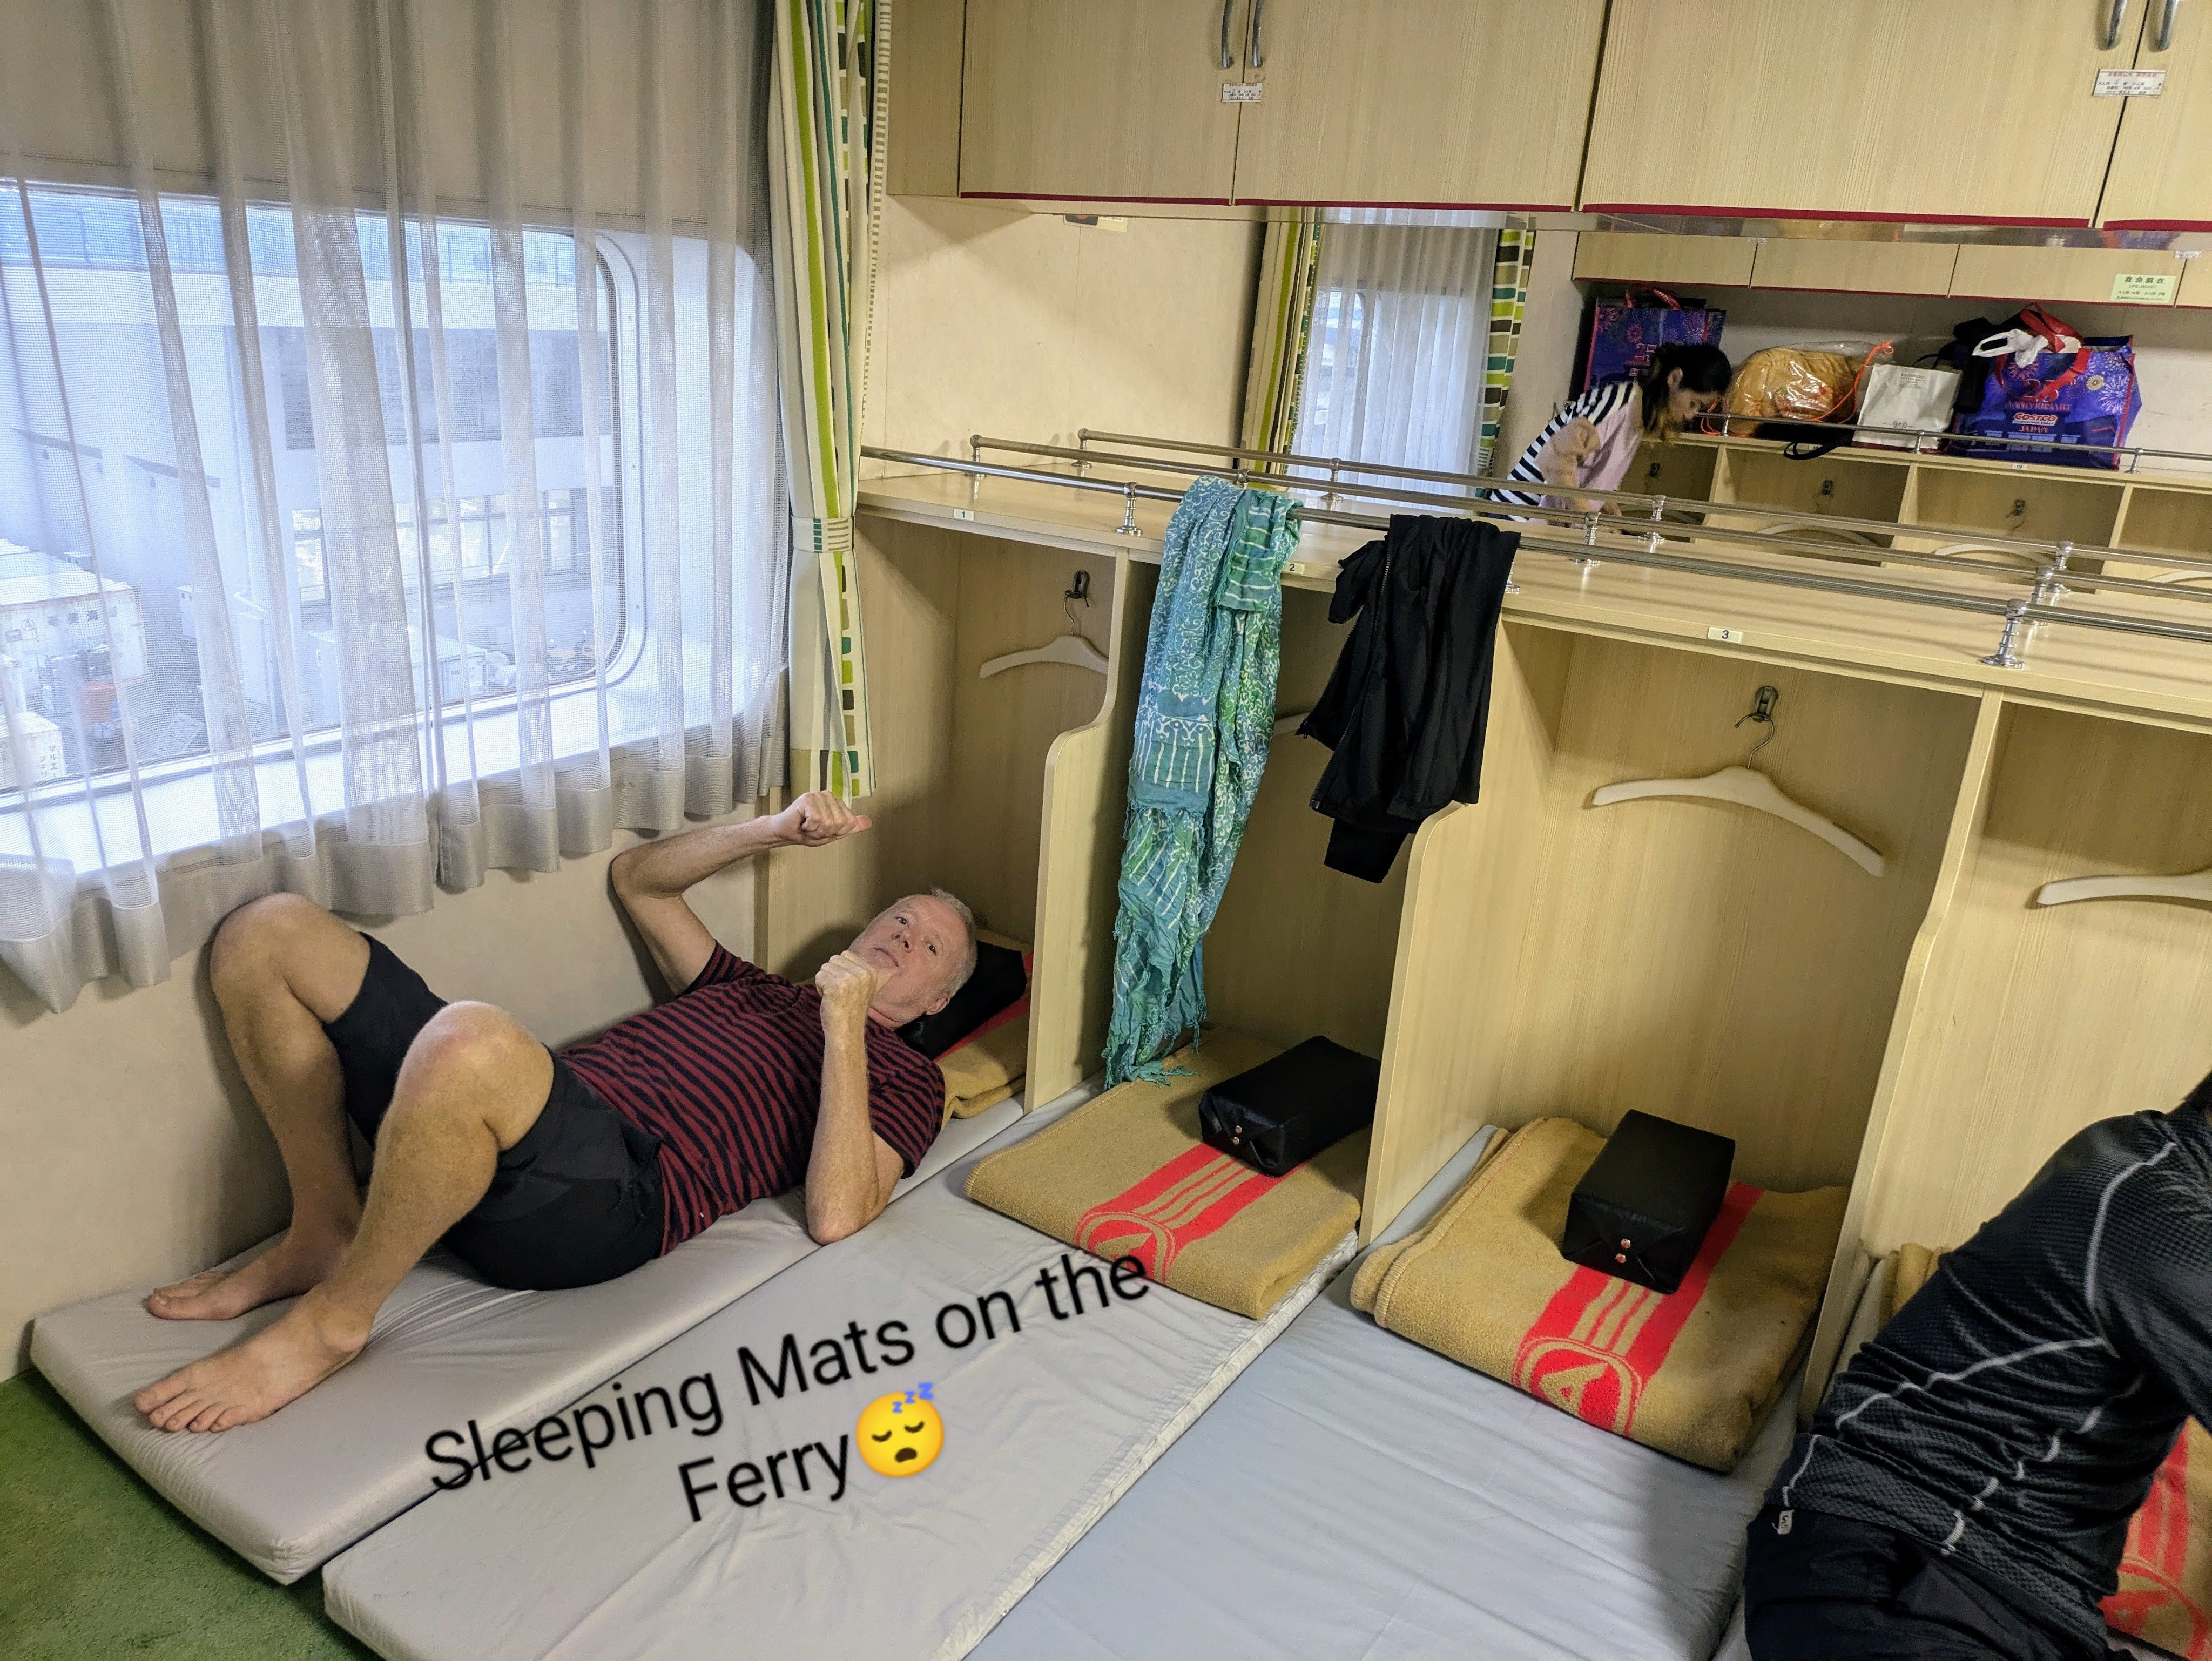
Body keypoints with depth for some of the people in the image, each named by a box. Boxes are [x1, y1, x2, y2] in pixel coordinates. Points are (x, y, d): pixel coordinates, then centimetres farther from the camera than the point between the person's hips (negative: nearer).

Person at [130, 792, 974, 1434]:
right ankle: (326, 1232, 7)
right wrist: (775, 831, 20)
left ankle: (329, 1324, -15)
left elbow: (834, 1215, -8)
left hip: (617, 1196, -8)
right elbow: (636, 877, 34)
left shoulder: (902, 1075, 11)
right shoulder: (756, 992, 32)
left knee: (469, 1044, -42)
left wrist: (844, 1022, -9)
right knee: (268, 929, 3)